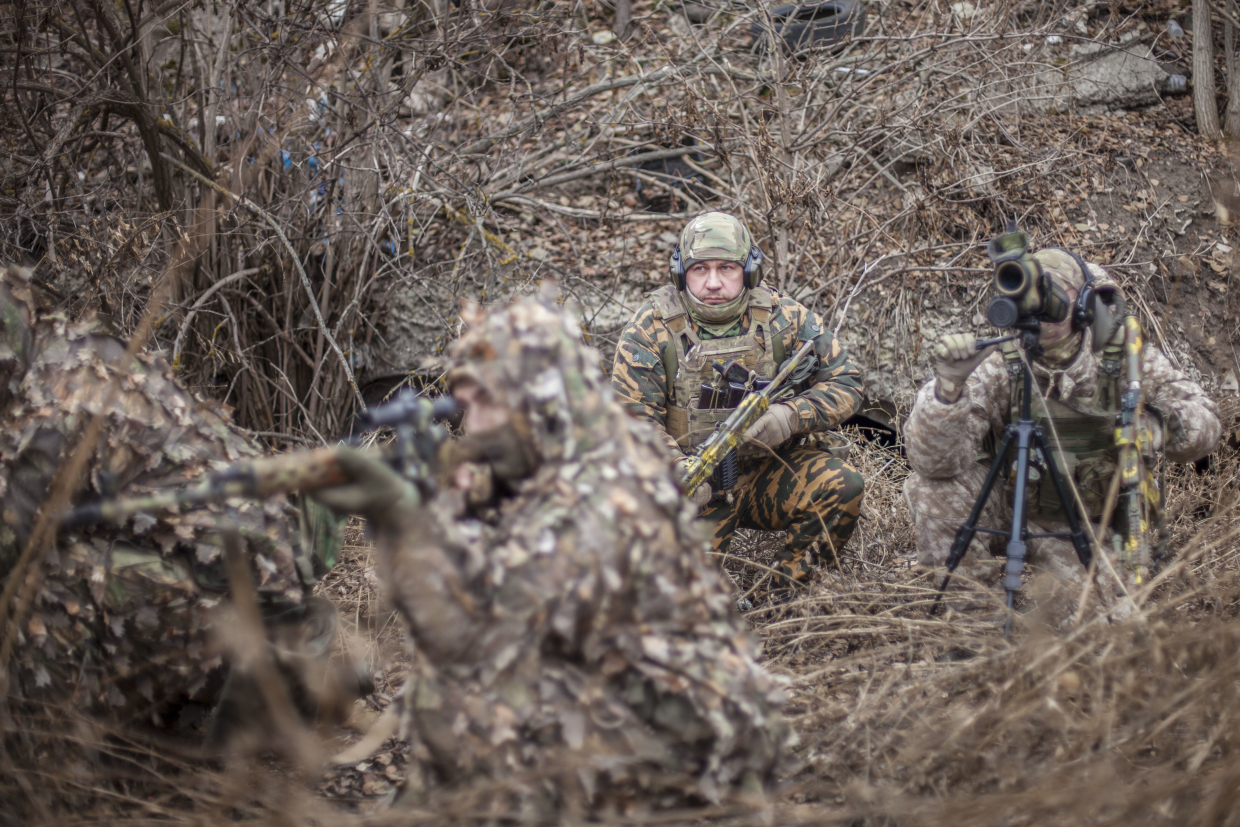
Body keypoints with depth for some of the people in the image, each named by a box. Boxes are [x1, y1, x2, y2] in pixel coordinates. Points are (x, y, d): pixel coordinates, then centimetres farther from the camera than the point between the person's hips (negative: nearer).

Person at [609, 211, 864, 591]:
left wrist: (791, 416, -18)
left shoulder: (783, 317, -3)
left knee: (841, 486, -23)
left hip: (770, 471, 2)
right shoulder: (651, 329, -8)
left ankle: (790, 589, -4)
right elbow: (631, 417, -11)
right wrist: (678, 469, -28)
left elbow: (845, 382, 1)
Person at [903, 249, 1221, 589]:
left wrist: (1160, 426, -29)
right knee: (929, 485, -25)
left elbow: (1206, 424, -6)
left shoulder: (1126, 359, -10)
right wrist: (949, 386, -41)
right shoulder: (998, 367, -15)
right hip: (1011, 508, 0)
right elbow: (933, 460, -24)